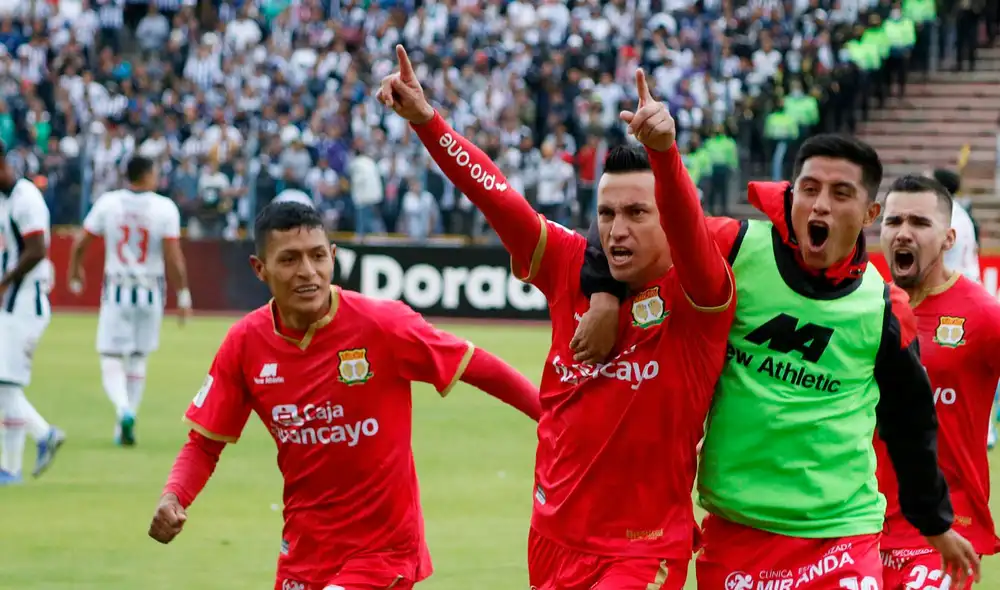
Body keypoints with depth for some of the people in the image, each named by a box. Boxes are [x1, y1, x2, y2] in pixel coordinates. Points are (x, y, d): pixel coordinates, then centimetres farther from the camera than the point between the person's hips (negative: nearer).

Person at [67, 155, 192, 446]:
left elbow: (80, 243, 1)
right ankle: (124, 426, 17)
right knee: (138, 359, 15)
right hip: (150, 292, 0)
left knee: (112, 360, 1)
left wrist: (74, 274, 18)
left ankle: (123, 408, -26)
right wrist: (183, 295, -3)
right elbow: (173, 257, -12)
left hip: (116, 292, 0)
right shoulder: (164, 208, -8)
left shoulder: (107, 202, -3)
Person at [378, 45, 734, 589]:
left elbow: (687, 227, -31)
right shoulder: (572, 269, 2)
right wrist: (424, 120, -12)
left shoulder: (695, 295, -11)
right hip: (553, 538, 5)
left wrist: (663, 151, -50)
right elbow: (495, 195, -2)